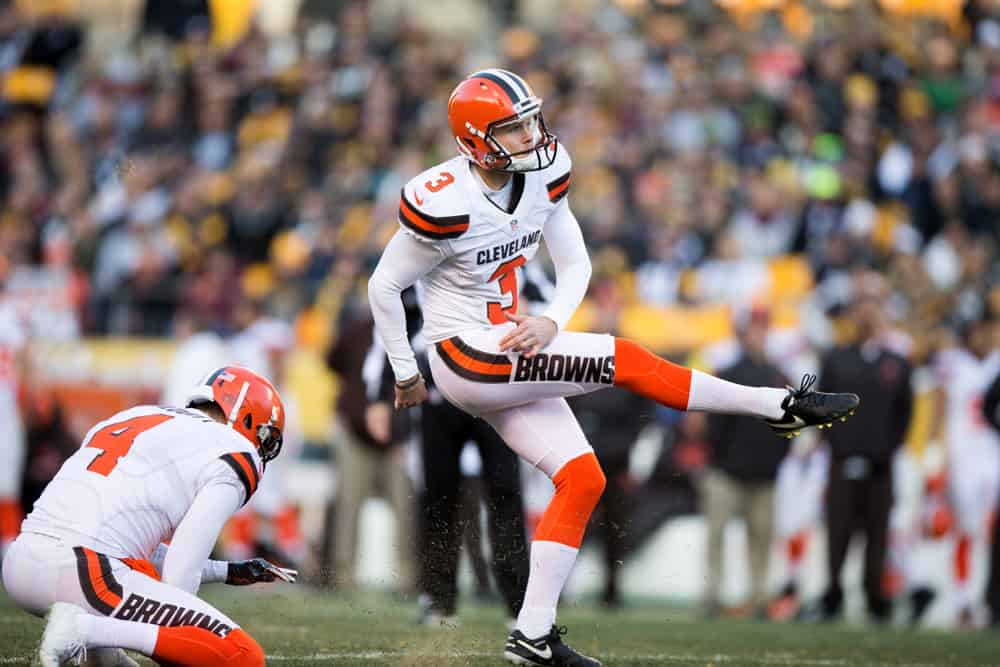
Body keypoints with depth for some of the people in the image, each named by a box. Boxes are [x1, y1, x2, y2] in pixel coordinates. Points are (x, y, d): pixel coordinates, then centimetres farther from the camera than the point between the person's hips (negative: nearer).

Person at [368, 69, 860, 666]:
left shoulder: (541, 178, 0)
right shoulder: (444, 204, -22)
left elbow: (576, 264, 9)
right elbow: (384, 286, -11)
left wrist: (553, 322, -11)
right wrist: (406, 376, -3)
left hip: (510, 359, 8)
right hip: (466, 355, -8)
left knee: (583, 480, 2)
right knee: (625, 361, -14)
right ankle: (782, 406, -6)